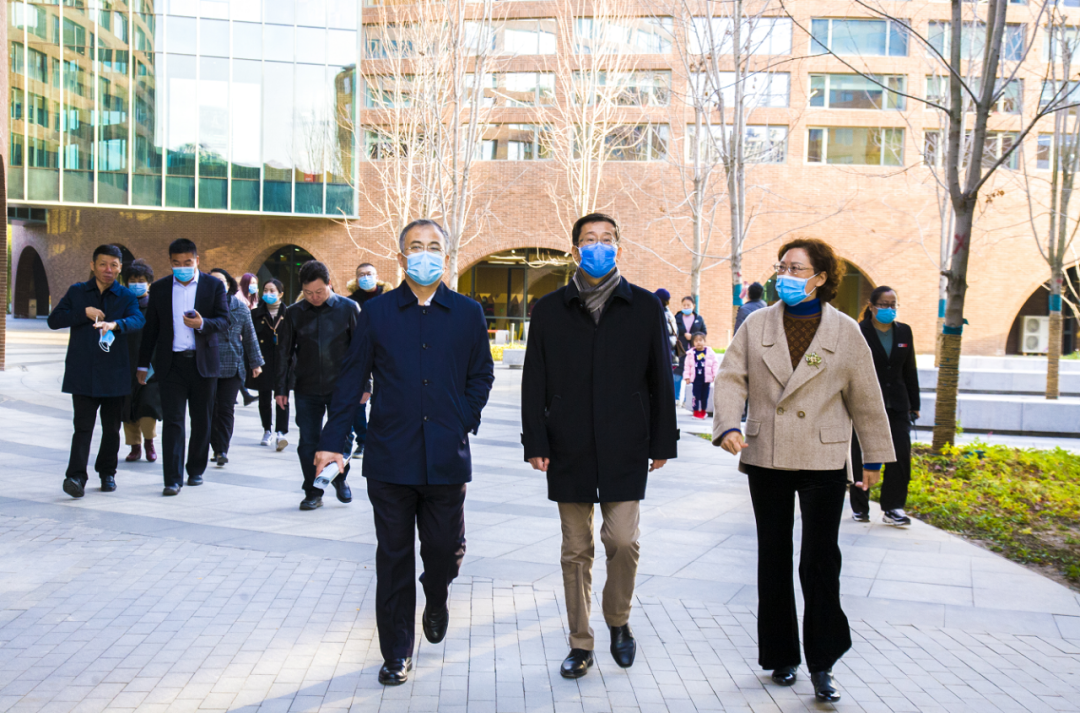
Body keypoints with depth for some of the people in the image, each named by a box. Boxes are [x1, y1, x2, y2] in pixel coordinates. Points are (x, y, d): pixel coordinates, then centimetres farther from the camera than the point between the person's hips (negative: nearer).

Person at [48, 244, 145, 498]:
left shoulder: (126, 296, 5)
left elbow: (137, 320, -16)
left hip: (115, 373, 0)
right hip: (82, 372, 0)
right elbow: (54, 320, 4)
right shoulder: (77, 292, 10)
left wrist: (114, 324, -37)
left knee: (112, 428, 9)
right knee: (83, 426, -9)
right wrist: (84, 313, -10)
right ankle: (76, 477, -12)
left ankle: (107, 472, 25)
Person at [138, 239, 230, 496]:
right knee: (172, 420, -6)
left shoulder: (214, 286, 4)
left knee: (201, 420, 8)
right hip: (171, 364, 0)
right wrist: (144, 364, 9)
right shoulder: (159, 288, 8)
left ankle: (196, 470, 23)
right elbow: (150, 328, 11)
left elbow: (224, 321, 0)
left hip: (203, 362, 0)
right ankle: (173, 479, -7)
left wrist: (202, 323, -21)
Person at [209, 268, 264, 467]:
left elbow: (249, 336, 12)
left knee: (226, 409, 0)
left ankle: (222, 449, 5)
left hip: (232, 366, 1)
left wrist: (255, 362, 11)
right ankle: (218, 449, 10)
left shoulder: (240, 307, 6)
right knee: (210, 408, 0)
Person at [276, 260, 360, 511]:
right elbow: (284, 352, 9)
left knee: (341, 438, 4)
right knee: (308, 442, 3)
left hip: (341, 387, -2)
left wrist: (363, 385, -1)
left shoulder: (348, 308, -2)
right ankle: (313, 493, 16)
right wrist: (282, 388, 6)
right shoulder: (294, 313, 3)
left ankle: (340, 478, 30)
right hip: (307, 389, 2)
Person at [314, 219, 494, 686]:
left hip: (446, 458, 1)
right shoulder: (377, 312, 3)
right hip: (390, 458, 0)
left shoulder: (467, 313, 6)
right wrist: (333, 442, -3)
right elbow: (352, 380, 3)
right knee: (394, 557, 6)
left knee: (446, 550, 6)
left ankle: (436, 601, 41)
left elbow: (481, 375, 12)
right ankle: (397, 653, 20)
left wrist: (464, 420, -1)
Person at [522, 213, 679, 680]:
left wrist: (662, 442, 4)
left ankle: (618, 622, 23)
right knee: (576, 550, 7)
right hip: (569, 450, 1)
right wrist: (535, 443, -1)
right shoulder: (550, 310, 6)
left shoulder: (645, 307, 5)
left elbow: (660, 379, 7)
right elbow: (534, 382, 6)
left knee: (623, 541, -4)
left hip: (624, 450, -1)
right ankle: (580, 644, 19)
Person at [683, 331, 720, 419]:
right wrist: (687, 377, -2)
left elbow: (715, 363, 1)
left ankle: (703, 411, 23)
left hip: (706, 379, 0)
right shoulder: (691, 353, -1)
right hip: (696, 379, 0)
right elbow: (687, 366, 3)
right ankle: (696, 411, 9)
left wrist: (715, 375, -5)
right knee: (696, 396, 0)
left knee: (705, 396, 9)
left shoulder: (710, 352, -3)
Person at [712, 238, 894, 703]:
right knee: (774, 560, 11)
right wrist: (728, 426, -19)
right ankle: (782, 656, 25)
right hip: (766, 459, 2)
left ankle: (822, 665, 8)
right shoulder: (757, 325, 4)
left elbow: (865, 398, 7)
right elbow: (731, 379, -1)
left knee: (820, 562, -5)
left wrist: (874, 456, 11)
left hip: (823, 463, -2)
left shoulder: (845, 331, 1)